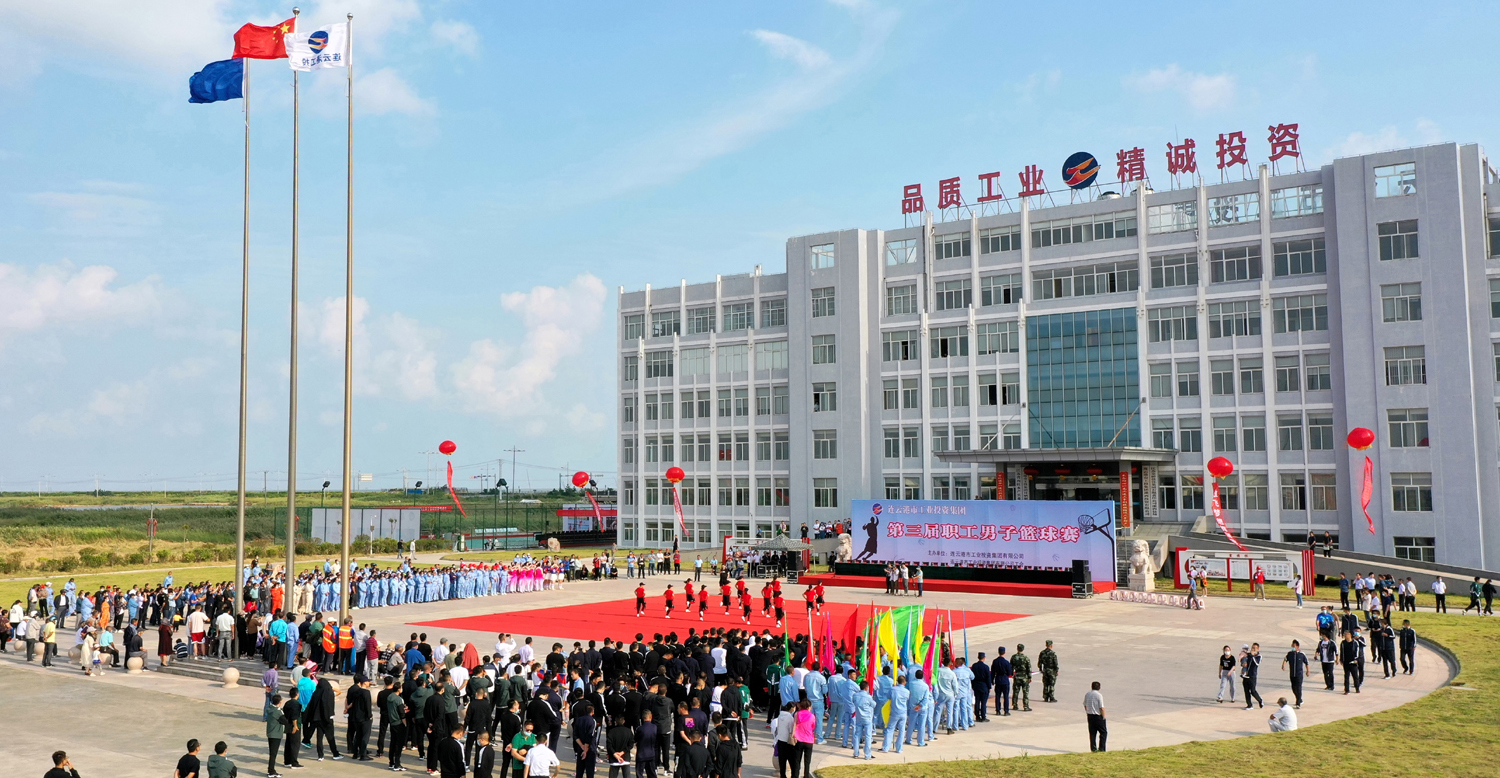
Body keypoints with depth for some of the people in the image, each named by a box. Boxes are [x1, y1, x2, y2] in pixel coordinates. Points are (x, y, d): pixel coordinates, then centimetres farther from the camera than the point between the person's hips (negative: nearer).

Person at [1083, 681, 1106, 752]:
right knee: (1103, 732, 6)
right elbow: (1101, 708, -15)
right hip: (1098, 716, -6)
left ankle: (1093, 748, 14)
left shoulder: (1087, 694, 3)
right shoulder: (1099, 695, -15)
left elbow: (1085, 705, 11)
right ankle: (1101, 748, 1)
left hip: (1090, 715, 6)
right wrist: (1104, 717, -6)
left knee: (1092, 733, 12)